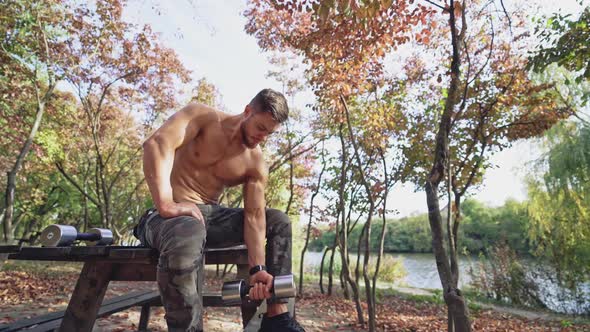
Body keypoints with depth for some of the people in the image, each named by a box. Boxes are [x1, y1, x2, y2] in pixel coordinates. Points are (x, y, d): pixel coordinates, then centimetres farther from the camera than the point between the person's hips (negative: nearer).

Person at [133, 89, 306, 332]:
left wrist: (258, 268, -18)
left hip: (210, 214, 6)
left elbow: (254, 217, -6)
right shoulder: (203, 116, -9)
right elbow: (157, 143, -25)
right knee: (187, 238, -42)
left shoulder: (256, 163, 0)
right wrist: (165, 204, -36)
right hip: (169, 213, -5)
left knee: (279, 222, -1)